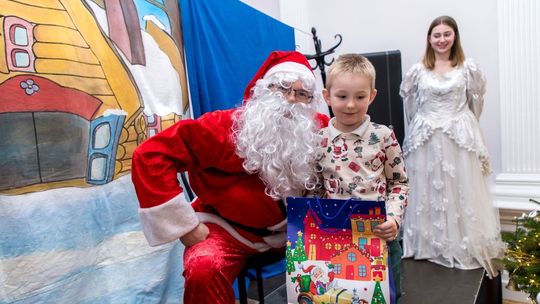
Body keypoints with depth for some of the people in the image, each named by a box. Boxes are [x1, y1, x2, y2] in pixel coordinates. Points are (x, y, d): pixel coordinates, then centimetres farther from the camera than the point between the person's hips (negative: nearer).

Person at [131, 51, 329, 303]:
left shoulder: (319, 130, -9)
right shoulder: (224, 127, -20)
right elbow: (151, 155, -22)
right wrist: (185, 225, -22)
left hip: (291, 229, 4)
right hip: (228, 229, -3)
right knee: (203, 270, -32)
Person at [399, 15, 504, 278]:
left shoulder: (468, 68, 0)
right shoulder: (418, 70, 2)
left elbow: (475, 101, 10)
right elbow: (408, 99, 14)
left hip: (460, 138, 0)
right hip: (426, 139, 1)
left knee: (461, 192, 4)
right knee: (428, 192, 7)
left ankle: (464, 246, 18)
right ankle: (430, 244, 21)